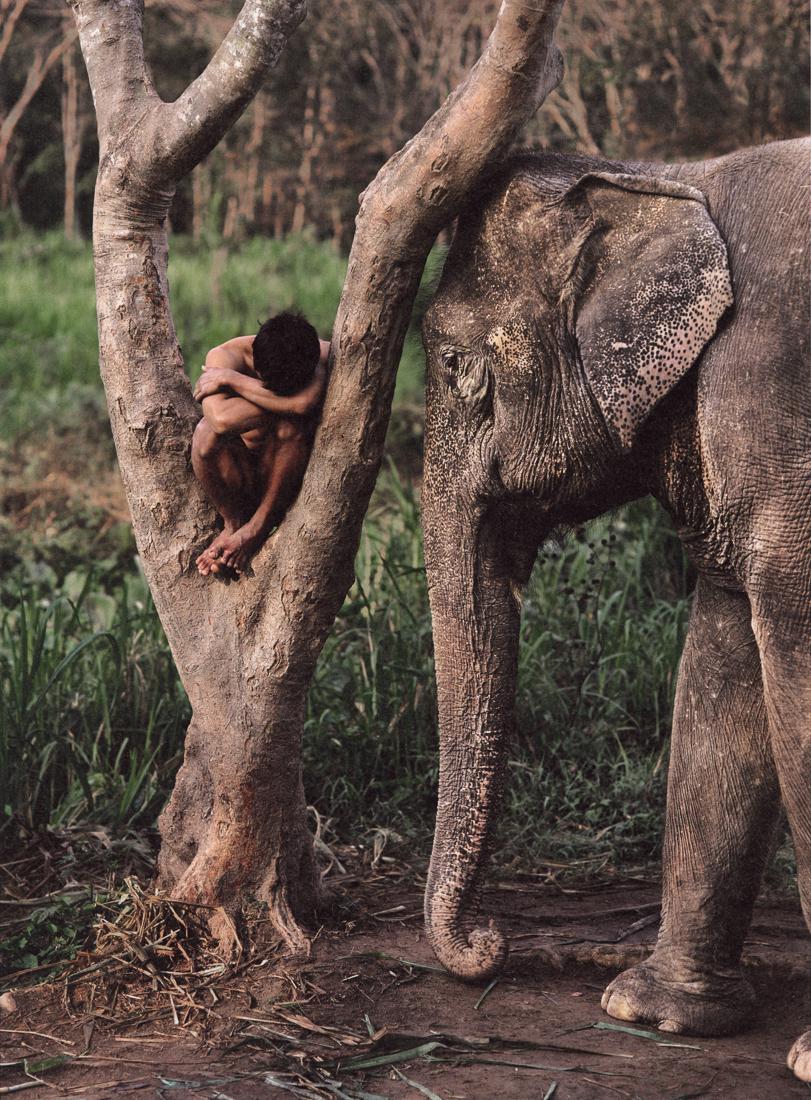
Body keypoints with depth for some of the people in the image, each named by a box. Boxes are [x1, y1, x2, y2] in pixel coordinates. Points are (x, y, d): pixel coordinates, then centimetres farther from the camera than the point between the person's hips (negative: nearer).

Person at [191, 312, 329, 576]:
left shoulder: (324, 356, -18)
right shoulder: (225, 357, -20)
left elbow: (305, 402, -40)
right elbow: (222, 419, -39)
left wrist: (231, 379, -31)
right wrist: (283, 403, -28)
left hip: (288, 480, 0)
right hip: (237, 477, 0)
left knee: (292, 426, -31)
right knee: (207, 432, -31)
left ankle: (257, 527, -14)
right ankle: (233, 522, -7)